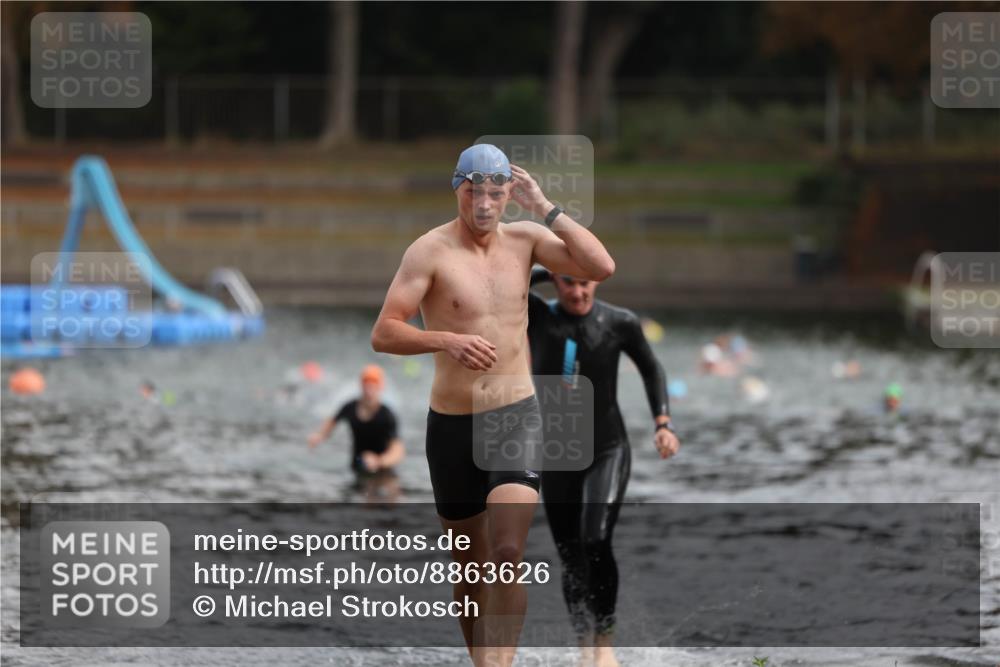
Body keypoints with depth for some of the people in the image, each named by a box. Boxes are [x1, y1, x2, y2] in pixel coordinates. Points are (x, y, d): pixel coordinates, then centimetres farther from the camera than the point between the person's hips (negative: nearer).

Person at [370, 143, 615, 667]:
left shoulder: (524, 240, 4)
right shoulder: (430, 250, -7)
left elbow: (602, 267, -7)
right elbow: (383, 334, -12)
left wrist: (544, 208, -10)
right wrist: (448, 340, -29)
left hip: (516, 415, 0)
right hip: (452, 423, 0)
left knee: (507, 556, -18)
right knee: (470, 566, 11)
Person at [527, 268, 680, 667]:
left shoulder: (620, 323, -3)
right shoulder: (537, 317, -4)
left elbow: (651, 369, 12)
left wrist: (663, 423, 4)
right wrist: (549, 271, -10)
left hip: (607, 450, -2)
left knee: (596, 543, -20)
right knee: (571, 559, 4)